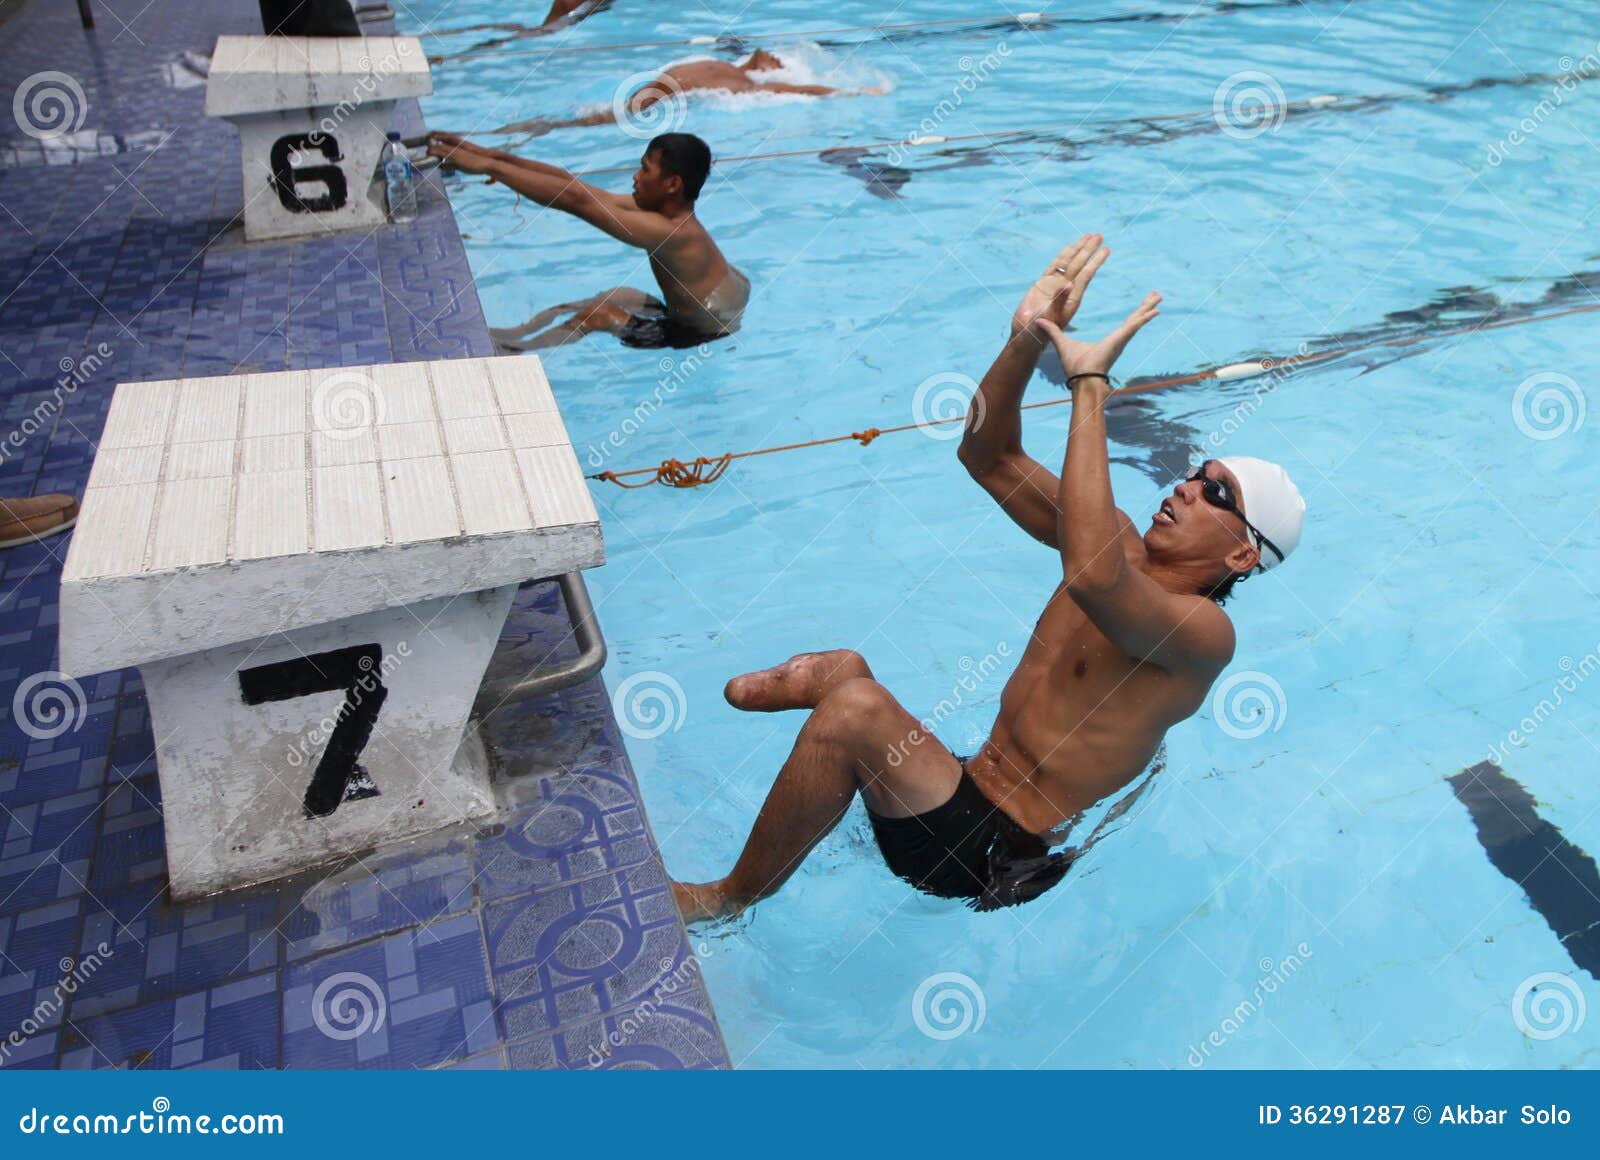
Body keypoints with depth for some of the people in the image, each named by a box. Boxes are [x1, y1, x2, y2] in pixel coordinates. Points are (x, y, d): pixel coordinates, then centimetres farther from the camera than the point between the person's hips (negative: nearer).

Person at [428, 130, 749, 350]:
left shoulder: (669, 232, -29)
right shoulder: (668, 211, -1)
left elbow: (576, 200, -32)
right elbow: (571, 183, -4)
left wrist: (489, 166, -30)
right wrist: (499, 158, -8)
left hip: (705, 337, -9)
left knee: (601, 314, -12)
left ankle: (512, 345, 3)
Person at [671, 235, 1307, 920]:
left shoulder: (1204, 630, -16)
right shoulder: (1122, 546, 7)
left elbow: (1090, 579, -39)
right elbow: (987, 455, 5)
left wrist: (1089, 385, -34)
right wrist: (1028, 339, -11)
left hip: (999, 852, -8)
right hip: (969, 790, 8)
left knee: (854, 707, -28)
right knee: (837, 669, -11)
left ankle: (729, 898, -10)